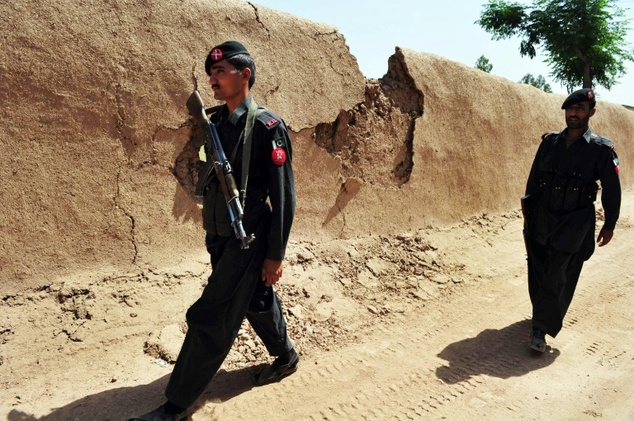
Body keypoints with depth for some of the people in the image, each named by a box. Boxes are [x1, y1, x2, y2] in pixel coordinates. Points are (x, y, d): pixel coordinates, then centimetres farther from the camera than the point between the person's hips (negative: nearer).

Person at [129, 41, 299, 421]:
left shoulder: (267, 126, -16)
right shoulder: (214, 121, 6)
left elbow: (283, 197, -16)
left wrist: (276, 255, -15)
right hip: (219, 236, 7)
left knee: (210, 320, -2)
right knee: (256, 302, 22)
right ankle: (286, 356, 46)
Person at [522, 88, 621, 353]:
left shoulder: (601, 149, -6)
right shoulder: (550, 142, 3)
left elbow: (612, 191, 0)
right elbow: (533, 181, 9)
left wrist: (610, 225, 3)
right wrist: (528, 214, 10)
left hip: (574, 225, -3)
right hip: (541, 220, 4)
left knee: (558, 278, -6)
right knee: (538, 273, 11)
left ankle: (542, 329, 2)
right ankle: (544, 316, 32)